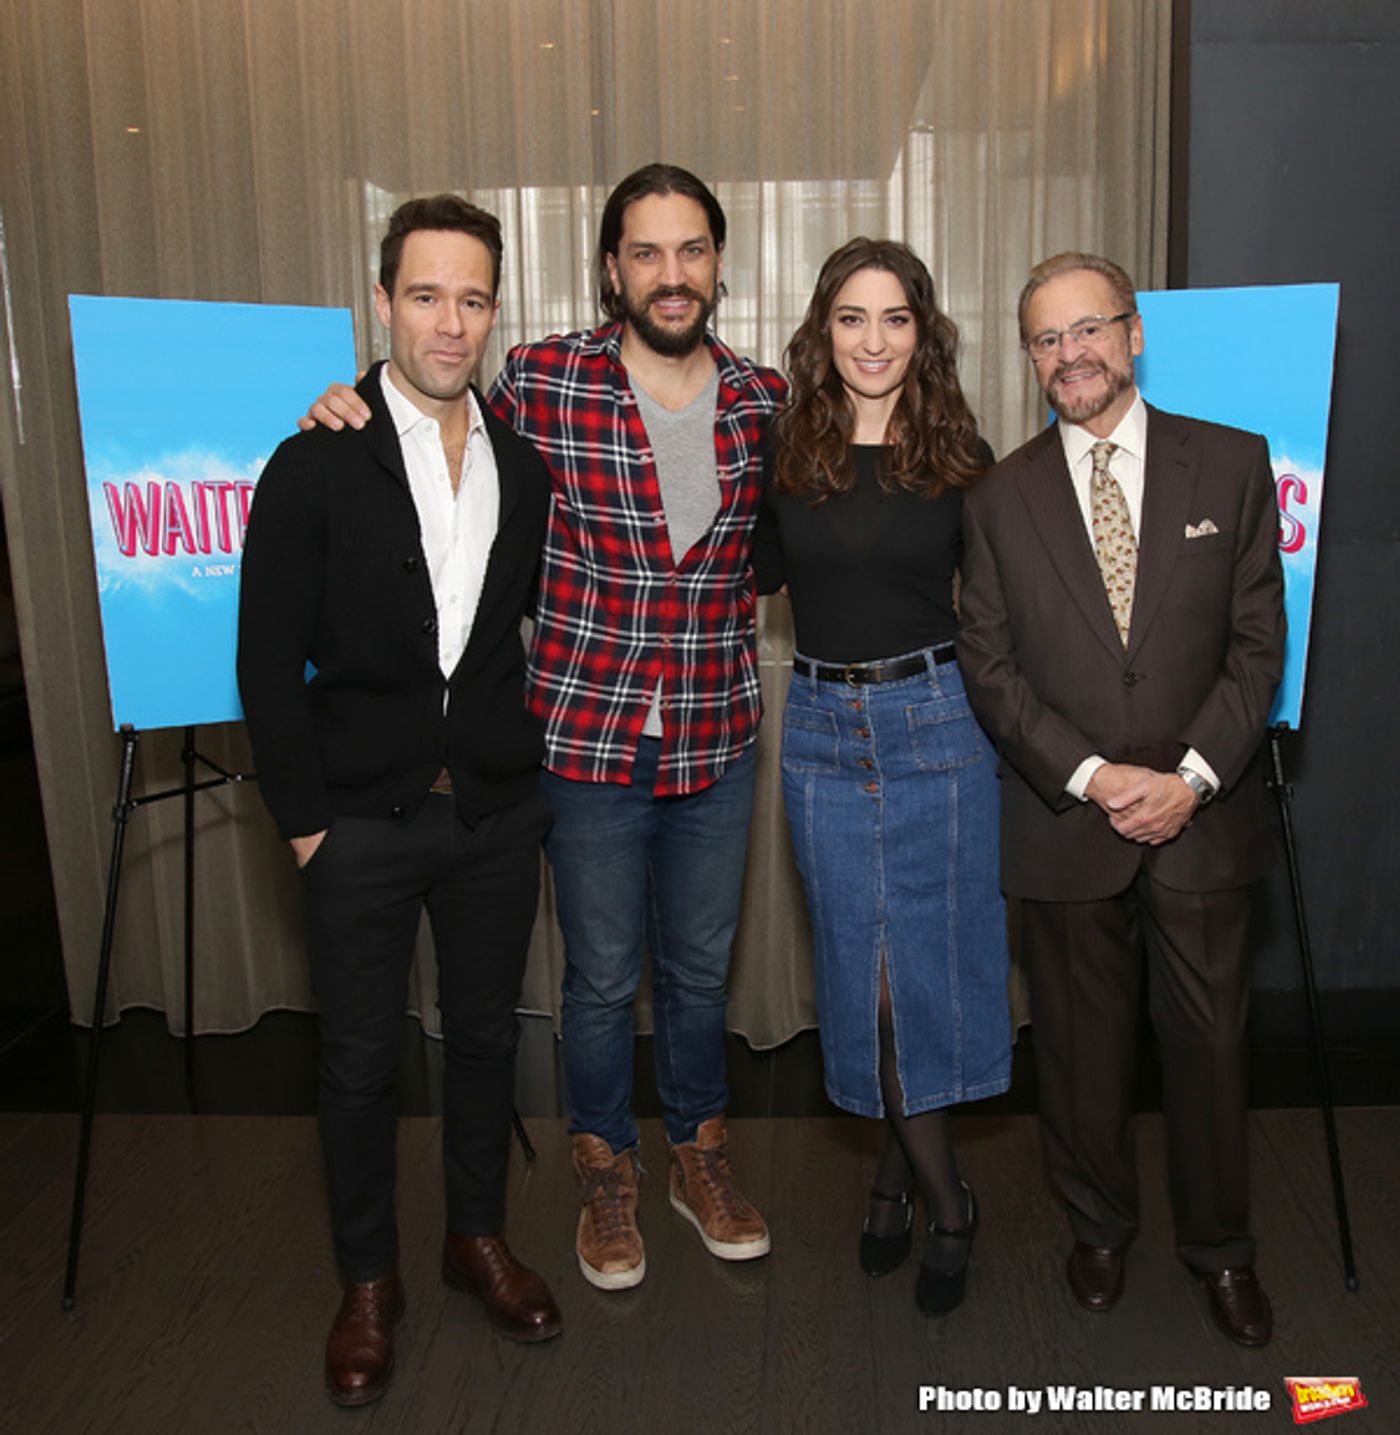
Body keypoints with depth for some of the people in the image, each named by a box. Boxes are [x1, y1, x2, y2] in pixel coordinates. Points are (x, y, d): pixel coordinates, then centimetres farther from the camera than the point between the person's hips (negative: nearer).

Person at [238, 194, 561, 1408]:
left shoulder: (526, 460, 2)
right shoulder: (315, 466, -8)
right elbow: (269, 660, -7)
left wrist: (535, 758, 4)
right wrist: (303, 818, -8)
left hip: (496, 808, 3)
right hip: (363, 816, -3)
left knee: (486, 1033, 16)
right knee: (362, 1057, 10)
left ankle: (479, 1234, 37)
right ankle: (369, 1278, 30)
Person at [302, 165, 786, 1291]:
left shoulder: (767, 400, 1)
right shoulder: (541, 383, -9)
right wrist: (354, 418, -8)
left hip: (717, 740, 3)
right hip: (588, 738, -2)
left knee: (701, 965, 18)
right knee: (602, 973, 13)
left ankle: (701, 1148, 42)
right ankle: (606, 1168, 37)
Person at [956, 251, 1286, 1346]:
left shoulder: (1232, 463, 1)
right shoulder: (1003, 497, 1)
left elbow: (1259, 642, -1)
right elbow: (989, 668, -2)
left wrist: (1194, 776, -12)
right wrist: (1092, 775, -13)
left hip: (1204, 816, 0)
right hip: (1065, 824, 0)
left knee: (1210, 1038, 13)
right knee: (1082, 1043, 13)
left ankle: (1219, 1243, 35)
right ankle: (1101, 1227, 37)